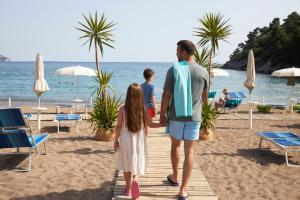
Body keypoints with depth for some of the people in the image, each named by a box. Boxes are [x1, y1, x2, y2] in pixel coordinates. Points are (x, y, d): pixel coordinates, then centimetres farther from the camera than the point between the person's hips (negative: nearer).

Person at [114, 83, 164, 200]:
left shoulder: (123, 109, -10)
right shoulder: (143, 109, -8)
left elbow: (119, 126, -6)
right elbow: (150, 124, -1)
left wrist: (116, 140, 6)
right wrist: (163, 124, 14)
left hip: (126, 141, 0)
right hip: (139, 142, 0)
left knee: (127, 166, 16)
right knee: (137, 163, 14)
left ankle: (128, 189, 27)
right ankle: (135, 180, -14)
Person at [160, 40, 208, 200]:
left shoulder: (173, 70, -8)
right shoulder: (203, 72, -3)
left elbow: (166, 95, -9)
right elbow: (204, 96, 10)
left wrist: (162, 114, 2)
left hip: (175, 116, 0)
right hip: (194, 117, 0)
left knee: (175, 145, 22)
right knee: (189, 152, 4)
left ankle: (174, 177, 39)